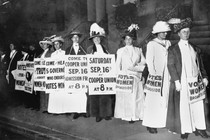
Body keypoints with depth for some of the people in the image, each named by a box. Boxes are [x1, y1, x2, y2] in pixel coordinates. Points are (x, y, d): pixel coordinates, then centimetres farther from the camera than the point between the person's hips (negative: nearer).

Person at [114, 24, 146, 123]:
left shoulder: (138, 50, 12)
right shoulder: (120, 51, 8)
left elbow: (144, 62, 8)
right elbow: (118, 65, 5)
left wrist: (135, 67, -8)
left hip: (136, 77, 2)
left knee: (137, 96, -3)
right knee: (126, 97, -5)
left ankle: (137, 115, 5)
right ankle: (128, 116, 1)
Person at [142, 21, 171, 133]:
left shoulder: (168, 43, 14)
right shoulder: (151, 44, -2)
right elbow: (149, 61, -7)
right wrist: (153, 75, -14)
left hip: (166, 76, 5)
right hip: (155, 76, -5)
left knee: (165, 98, 5)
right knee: (154, 100, -3)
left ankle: (163, 122, 16)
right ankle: (150, 124, 5)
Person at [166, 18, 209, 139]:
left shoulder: (195, 48, 14)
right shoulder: (173, 49, -1)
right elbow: (171, 65, -8)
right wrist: (176, 81, -15)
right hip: (182, 83, -4)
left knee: (198, 105, 7)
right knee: (183, 107, 1)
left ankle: (199, 128, 20)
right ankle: (184, 130, 14)